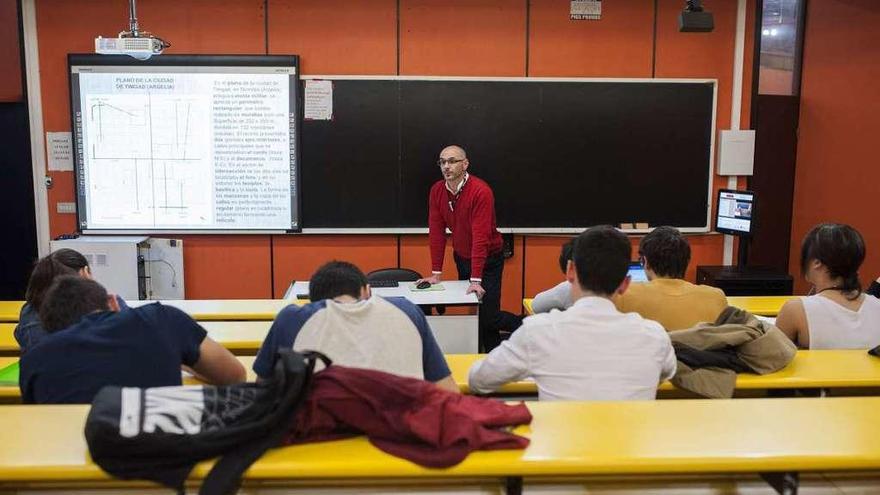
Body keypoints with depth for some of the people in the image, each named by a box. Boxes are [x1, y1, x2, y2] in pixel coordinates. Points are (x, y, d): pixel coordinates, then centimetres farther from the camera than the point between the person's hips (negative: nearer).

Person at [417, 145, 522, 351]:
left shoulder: (481, 191, -24)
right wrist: (436, 273, -5)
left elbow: (480, 237, -27)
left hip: (488, 260, -5)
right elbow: (436, 232, -3)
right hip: (461, 258, 6)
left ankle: (525, 326, 21)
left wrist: (476, 280, -29)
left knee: (487, 317, -7)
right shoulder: (436, 191, -5)